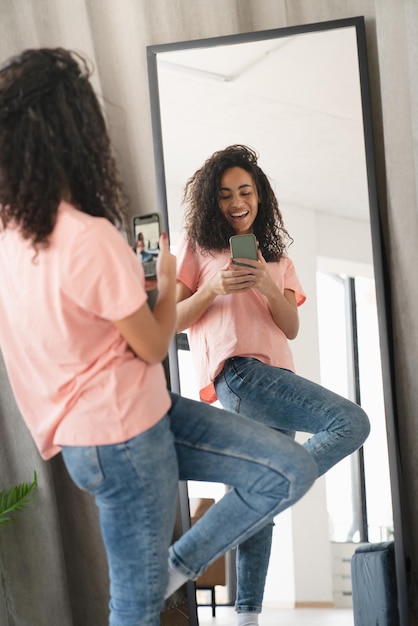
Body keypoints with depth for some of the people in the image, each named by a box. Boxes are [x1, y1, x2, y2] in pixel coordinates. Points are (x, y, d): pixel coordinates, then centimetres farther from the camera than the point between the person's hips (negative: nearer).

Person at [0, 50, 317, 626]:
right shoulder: (91, 238, -26)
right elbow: (153, 346, -12)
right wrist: (167, 279, 4)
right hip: (123, 436, -8)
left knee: (290, 470, 5)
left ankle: (172, 567, 15)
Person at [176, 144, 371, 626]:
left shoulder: (275, 256, 22)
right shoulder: (198, 245, 9)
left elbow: (292, 328, 10)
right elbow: (174, 320, 3)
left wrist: (266, 286, -8)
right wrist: (214, 290, -13)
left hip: (276, 379, 6)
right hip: (238, 373, -6)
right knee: (351, 423, -23)